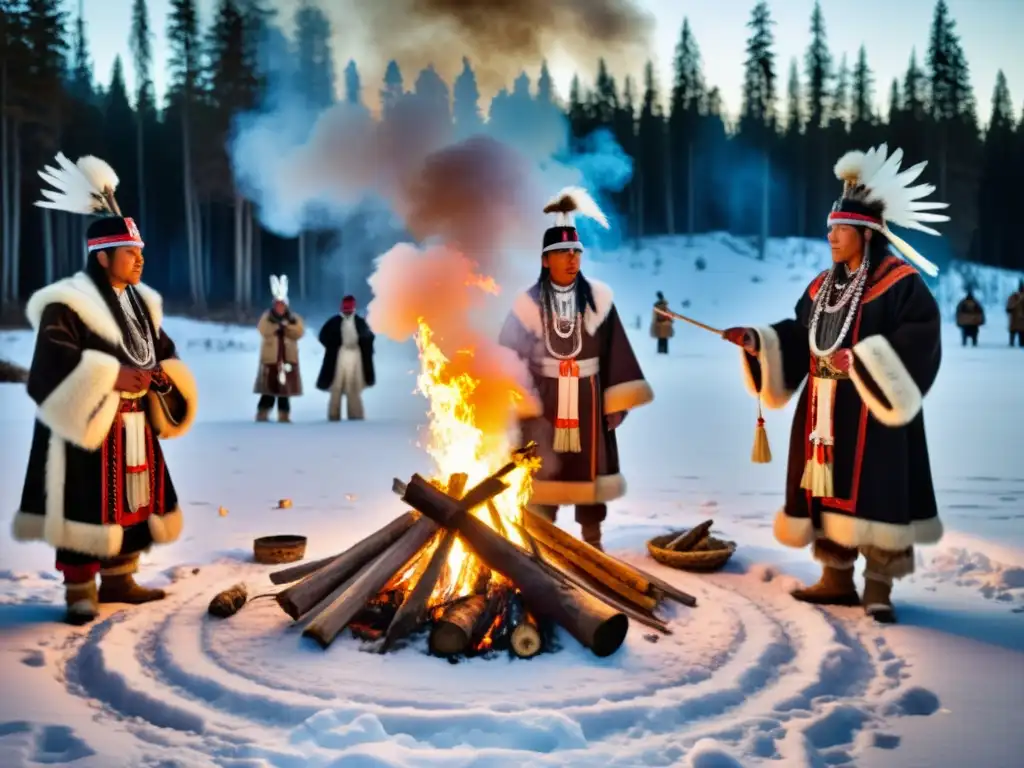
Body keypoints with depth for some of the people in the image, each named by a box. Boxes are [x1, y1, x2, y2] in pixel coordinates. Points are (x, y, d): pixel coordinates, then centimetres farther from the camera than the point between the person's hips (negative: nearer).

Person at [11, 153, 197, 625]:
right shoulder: (67, 304, -13)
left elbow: (165, 353, 19)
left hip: (136, 426, 8)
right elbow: (52, 366, -22)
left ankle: (118, 580, 27)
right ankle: (80, 593, 7)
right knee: (88, 508, -5)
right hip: (88, 427, -8)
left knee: (134, 503, 13)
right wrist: (110, 377, -26)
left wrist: (166, 375, -3)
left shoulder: (142, 303, 14)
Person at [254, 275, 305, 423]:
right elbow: (264, 331, -16)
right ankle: (262, 415, 5)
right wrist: (274, 320, -24)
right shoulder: (267, 317, 3)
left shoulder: (294, 318, 8)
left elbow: (299, 332, -10)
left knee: (285, 388, 4)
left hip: (288, 359, 2)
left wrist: (288, 322, -19)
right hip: (270, 359, -2)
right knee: (269, 388, -3)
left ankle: (284, 416, 9)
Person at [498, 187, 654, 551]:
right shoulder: (529, 302, -7)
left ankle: (592, 541, 27)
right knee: (544, 470, 7)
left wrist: (617, 401, -1)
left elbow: (615, 354, 1)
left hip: (587, 399, 2)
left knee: (589, 465, 12)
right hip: (543, 399, -1)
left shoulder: (598, 298, -2)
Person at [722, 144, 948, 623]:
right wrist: (757, 342, 0)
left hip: (870, 409, -7)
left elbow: (919, 339, -18)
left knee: (873, 493, -4)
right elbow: (798, 339, 14)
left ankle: (878, 586, 7)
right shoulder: (823, 285, 14)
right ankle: (836, 578, 21)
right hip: (823, 409, 7)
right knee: (827, 489, 10)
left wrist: (863, 357, -25)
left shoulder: (900, 282, -8)